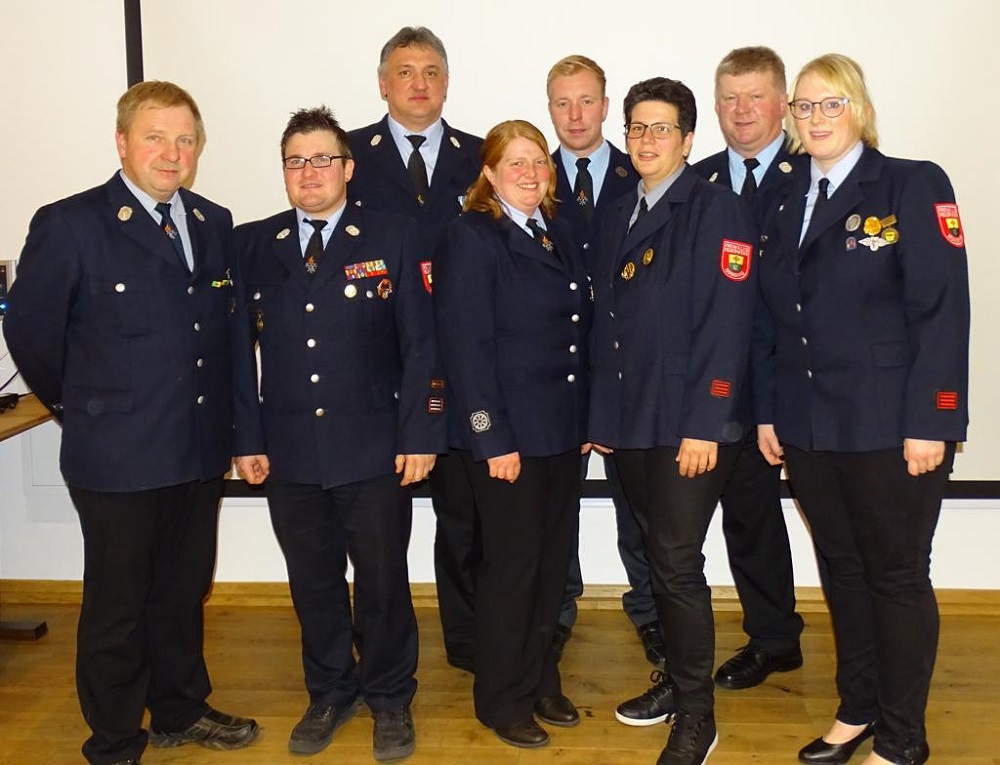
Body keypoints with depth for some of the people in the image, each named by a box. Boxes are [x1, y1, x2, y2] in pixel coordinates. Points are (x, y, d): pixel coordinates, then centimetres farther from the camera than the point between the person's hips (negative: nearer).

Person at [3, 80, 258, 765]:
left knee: (184, 593, 20)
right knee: (117, 606, 9)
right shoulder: (69, 225, -11)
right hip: (118, 455, -5)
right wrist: (79, 407, 4)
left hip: (201, 450, 5)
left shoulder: (215, 223, 7)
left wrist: (220, 414, 8)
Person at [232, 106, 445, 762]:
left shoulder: (394, 239, -1)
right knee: (313, 582, 14)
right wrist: (247, 439, 2)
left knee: (383, 580, 8)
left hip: (374, 449, -2)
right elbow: (239, 350, 6)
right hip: (289, 452, 3)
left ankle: (390, 700, 28)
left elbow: (421, 345, -4)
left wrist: (419, 435, -9)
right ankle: (330, 694, 34)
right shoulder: (252, 245, 6)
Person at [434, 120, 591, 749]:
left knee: (554, 563, 14)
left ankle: (541, 680, 30)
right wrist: (493, 439, -18)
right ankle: (503, 699, 20)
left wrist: (588, 420, 8)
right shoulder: (472, 237, -9)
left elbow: (579, 334, 14)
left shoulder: (558, 237, 13)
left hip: (564, 433, 7)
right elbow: (467, 346, -15)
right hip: (507, 436, -7)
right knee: (512, 566, 3)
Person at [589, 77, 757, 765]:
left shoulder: (717, 210, -6)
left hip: (689, 426, -6)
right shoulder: (619, 216, 15)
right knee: (661, 560, 15)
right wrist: (602, 415, 12)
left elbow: (726, 322, -14)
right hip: (631, 422, 6)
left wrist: (704, 425, -18)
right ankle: (679, 679, 32)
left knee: (678, 565, -3)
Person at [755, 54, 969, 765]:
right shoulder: (789, 203, 12)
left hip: (889, 430, -5)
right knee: (841, 571, 15)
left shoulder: (913, 185, -5)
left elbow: (942, 310, -12)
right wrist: (769, 410, 8)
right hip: (809, 430, 5)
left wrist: (930, 422, -17)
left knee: (897, 576, 6)